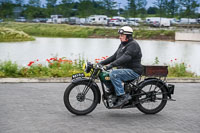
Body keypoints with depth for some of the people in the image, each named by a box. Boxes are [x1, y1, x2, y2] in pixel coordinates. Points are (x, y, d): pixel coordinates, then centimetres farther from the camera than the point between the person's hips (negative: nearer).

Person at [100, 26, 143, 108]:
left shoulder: (133, 45, -14)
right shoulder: (122, 45, 18)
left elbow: (125, 58, -28)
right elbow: (114, 56, 21)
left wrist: (111, 65, -37)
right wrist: (101, 63, 9)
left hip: (133, 71, -10)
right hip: (124, 69, 10)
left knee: (113, 74, -30)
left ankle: (123, 96, -28)